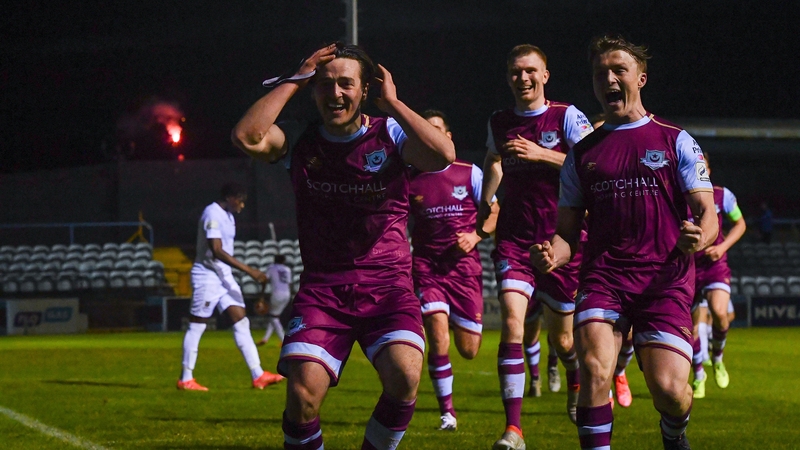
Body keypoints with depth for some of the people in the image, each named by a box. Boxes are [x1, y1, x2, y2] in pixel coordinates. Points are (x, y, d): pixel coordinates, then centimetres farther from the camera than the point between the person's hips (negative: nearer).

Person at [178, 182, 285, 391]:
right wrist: (248, 270, -27)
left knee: (241, 322, 0)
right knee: (197, 326, -1)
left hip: (224, 277, 9)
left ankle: (258, 376, -4)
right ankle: (185, 379, 8)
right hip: (207, 276, -9)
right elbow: (217, 251, -25)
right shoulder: (212, 214, -17)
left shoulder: (227, 216, 14)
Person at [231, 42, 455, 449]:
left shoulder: (391, 134, 0)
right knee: (302, 394, -19)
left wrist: (392, 103, -11)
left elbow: (443, 155, -19)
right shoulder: (298, 140, 5)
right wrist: (294, 81, -8)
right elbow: (247, 137, -14)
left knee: (405, 377, -26)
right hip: (321, 289, 1)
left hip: (387, 286, -1)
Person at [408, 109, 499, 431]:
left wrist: (476, 236, -12)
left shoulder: (470, 173, 2)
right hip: (427, 266, 0)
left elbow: (494, 212, 6)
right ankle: (447, 412, -4)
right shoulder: (411, 178, 4)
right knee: (438, 340, -17)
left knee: (469, 350, 1)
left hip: (464, 264, 0)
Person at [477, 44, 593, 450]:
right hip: (515, 238, 2)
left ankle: (576, 385, 47)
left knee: (561, 336, 10)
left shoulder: (566, 116, -4)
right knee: (512, 324, -18)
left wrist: (541, 154, -22)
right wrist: (483, 207, 21)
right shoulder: (498, 123, 8)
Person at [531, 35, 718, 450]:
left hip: (665, 279, -2)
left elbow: (707, 213, 4)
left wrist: (698, 238, -20)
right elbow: (568, 232, 18)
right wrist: (553, 253, -7)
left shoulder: (675, 142, 10)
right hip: (602, 275, 2)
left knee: (669, 390, -12)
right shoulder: (583, 154, 17)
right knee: (594, 372, -23)